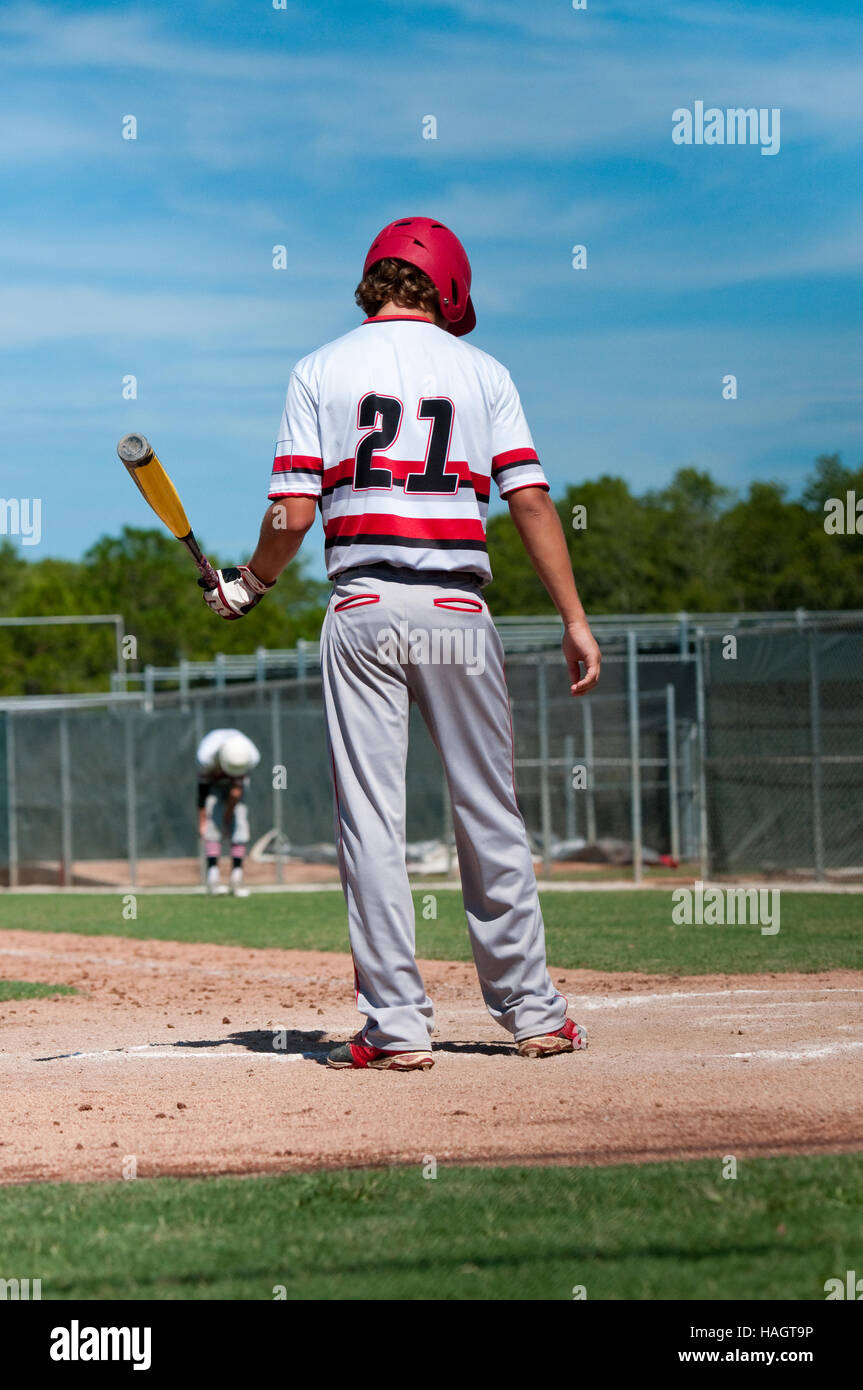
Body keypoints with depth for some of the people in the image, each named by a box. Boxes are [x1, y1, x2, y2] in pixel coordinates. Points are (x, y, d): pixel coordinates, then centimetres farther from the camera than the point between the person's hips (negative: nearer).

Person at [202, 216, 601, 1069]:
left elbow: (294, 509, -1)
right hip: (457, 611, 1)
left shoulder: (321, 371, 7)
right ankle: (532, 1013, 14)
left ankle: (398, 1026, -3)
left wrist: (248, 586, 16)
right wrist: (575, 620, 0)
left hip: (362, 607, -1)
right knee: (488, 816, 9)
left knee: (371, 821, 0)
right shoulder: (480, 371, 9)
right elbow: (530, 499, 0)